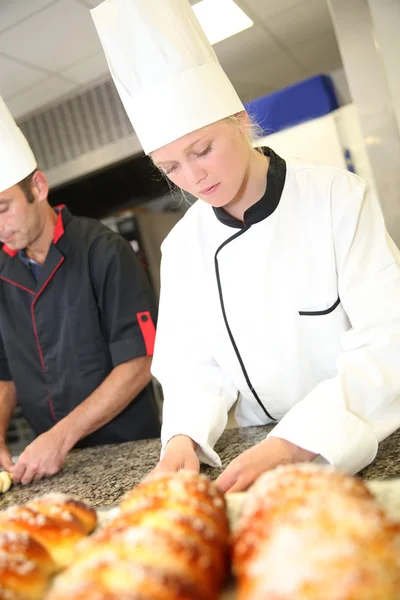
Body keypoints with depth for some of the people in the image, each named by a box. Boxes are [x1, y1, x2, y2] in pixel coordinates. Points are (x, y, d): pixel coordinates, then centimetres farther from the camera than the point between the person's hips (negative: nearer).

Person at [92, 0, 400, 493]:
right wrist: (184, 440, -17)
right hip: (263, 453, 3)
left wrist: (290, 446, -26)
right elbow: (193, 361, 2)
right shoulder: (182, 244, -1)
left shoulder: (337, 198, -11)